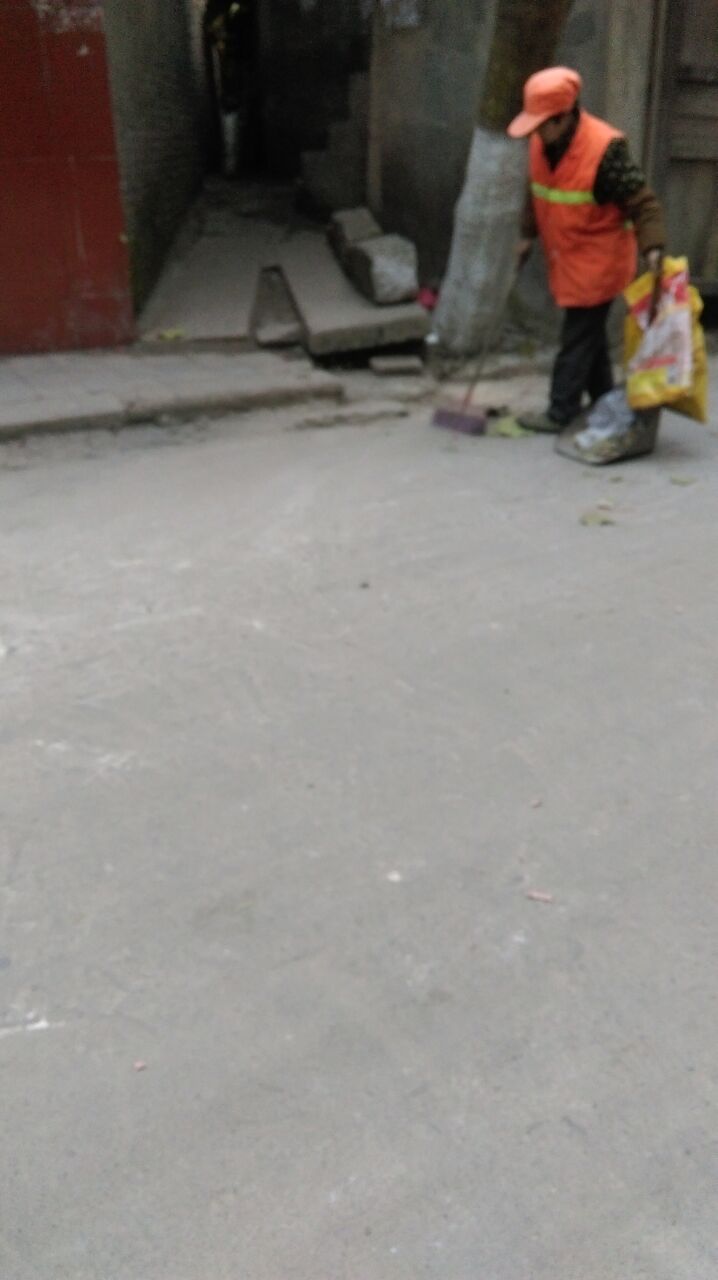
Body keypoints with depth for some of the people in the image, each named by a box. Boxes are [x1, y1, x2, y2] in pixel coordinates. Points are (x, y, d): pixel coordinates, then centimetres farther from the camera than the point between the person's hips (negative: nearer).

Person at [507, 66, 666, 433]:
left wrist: (652, 248, -30)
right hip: (565, 256, 7)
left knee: (578, 338, -2)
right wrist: (528, 234, 17)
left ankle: (562, 413, 8)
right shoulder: (540, 143, -3)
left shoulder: (605, 148, -24)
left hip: (597, 260, -7)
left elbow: (643, 203, -20)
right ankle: (603, 403, 31)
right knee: (588, 332, 17)